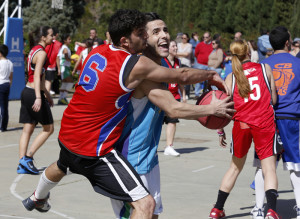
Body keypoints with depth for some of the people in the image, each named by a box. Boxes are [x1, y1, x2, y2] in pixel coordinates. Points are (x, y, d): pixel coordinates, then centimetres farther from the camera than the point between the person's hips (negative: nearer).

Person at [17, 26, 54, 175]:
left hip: (27, 92, 9)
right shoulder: (41, 53, -13)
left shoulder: (34, 50, 16)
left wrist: (46, 93, 32)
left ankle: (22, 165, 4)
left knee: (27, 129, 7)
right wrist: (38, 98, -32)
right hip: (34, 93, -9)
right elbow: (37, 76, -23)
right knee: (48, 128, 3)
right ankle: (27, 158, -3)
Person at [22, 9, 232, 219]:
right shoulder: (136, 65, -21)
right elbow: (182, 76, -11)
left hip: (67, 133, 9)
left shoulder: (98, 51, 0)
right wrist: (211, 74, 7)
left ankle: (37, 199, 74)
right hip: (94, 149, -9)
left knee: (62, 166, 43)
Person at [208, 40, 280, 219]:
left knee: (236, 167, 18)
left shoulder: (231, 77, 6)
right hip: (264, 121, -2)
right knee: (269, 168, -1)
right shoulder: (265, 68, 4)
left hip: (241, 123, 3)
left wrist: (221, 131, 12)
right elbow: (274, 99, 3)